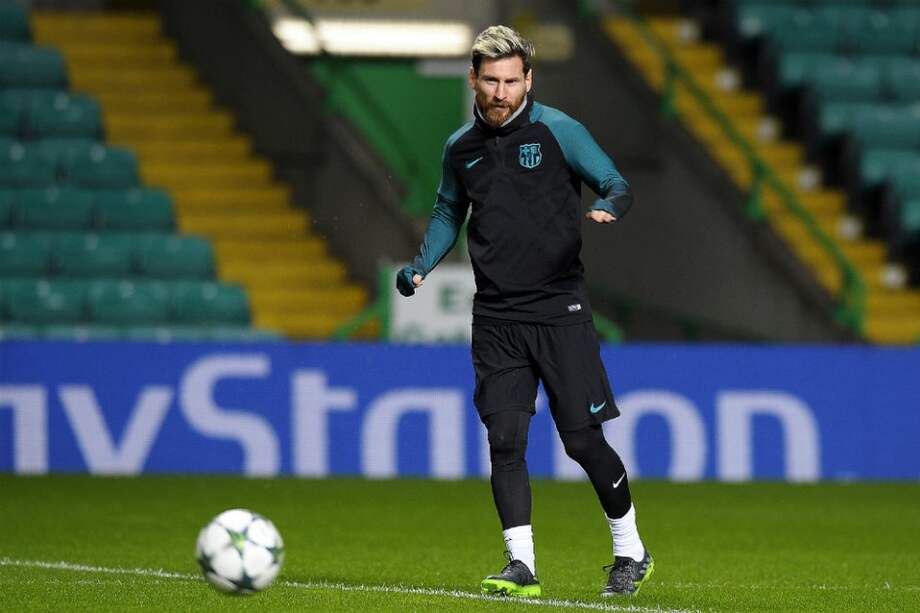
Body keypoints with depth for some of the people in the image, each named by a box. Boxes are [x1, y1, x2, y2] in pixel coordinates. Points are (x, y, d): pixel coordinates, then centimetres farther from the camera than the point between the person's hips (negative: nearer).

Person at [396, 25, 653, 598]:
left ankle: (631, 552, 15)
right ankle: (522, 566, -2)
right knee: (505, 441, -6)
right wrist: (421, 266, 8)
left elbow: (617, 184, -1)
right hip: (496, 319, 4)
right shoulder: (461, 147, 9)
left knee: (584, 439, -3)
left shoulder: (558, 131, -3)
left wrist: (607, 207, -25)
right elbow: (448, 212, 24)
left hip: (560, 311, -3)